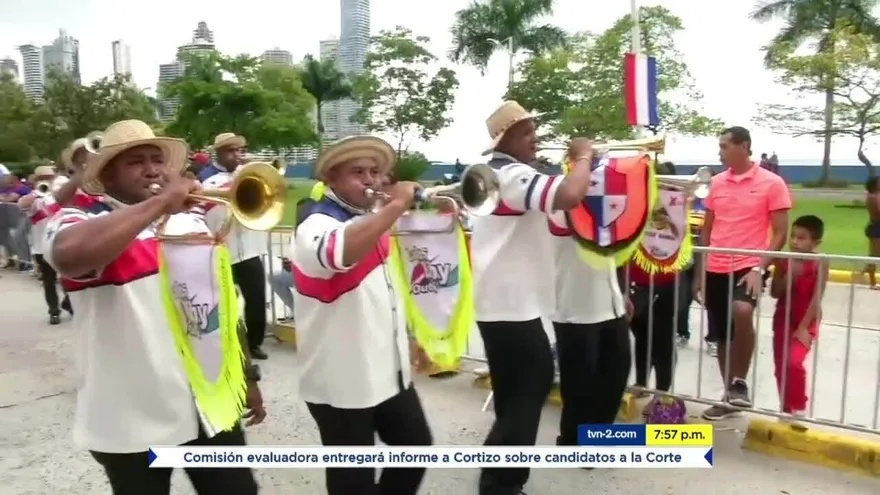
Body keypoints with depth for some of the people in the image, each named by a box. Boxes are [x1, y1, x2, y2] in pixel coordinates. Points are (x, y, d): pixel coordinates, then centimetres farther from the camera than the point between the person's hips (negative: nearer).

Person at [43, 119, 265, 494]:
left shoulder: (196, 220, 8)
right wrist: (159, 203, -26)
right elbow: (70, 255, -34)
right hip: (134, 422, -4)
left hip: (212, 406, 5)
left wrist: (247, 375, 15)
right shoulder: (79, 222, -8)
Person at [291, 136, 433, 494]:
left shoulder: (374, 220, 8)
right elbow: (342, 253, -44)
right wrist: (397, 205, -36)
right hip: (341, 379, -8)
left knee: (417, 446, 20)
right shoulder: (317, 225, -17)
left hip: (390, 369, 8)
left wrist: (409, 338, 23)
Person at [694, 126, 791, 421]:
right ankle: (729, 396, 25)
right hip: (715, 270, 5)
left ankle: (739, 382, -11)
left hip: (748, 268, -5)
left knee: (742, 312, -32)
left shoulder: (772, 183, -3)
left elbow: (780, 233, -4)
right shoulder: (717, 183, 9)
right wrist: (699, 272, 11)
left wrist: (760, 268, -16)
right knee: (721, 337, 9)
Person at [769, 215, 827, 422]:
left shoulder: (819, 264, -12)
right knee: (780, 367, 7)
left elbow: (816, 298, -15)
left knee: (794, 362, -19)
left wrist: (804, 327, -18)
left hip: (806, 322, -4)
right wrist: (788, 276, -20)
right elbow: (774, 293, -3)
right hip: (783, 320, 4)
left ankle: (799, 409, 1)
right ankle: (786, 410, 23)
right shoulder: (783, 262, -2)